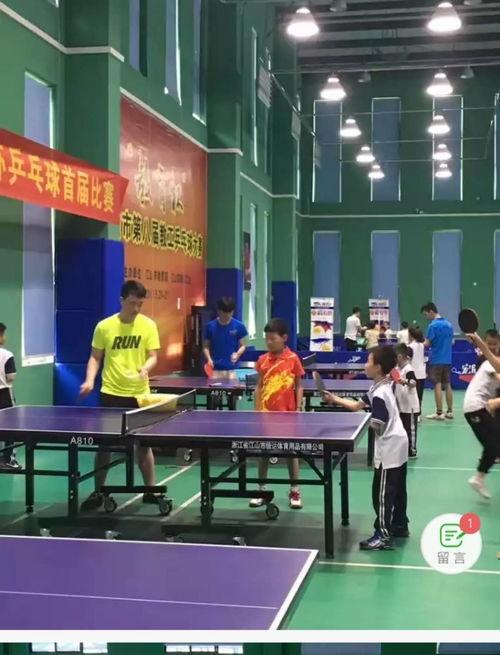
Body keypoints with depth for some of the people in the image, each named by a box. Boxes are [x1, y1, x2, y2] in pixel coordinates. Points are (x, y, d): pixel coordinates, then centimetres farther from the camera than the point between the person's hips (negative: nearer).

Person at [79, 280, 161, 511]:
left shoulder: (148, 325, -2)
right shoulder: (104, 326, -3)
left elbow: (153, 356, -2)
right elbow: (95, 357, 4)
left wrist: (145, 369, -24)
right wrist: (90, 380, -12)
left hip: (139, 394, 0)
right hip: (111, 393, 0)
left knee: (144, 443, 9)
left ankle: (150, 490, 22)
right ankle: (98, 492, 18)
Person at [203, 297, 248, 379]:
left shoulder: (239, 326, -1)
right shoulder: (210, 326, 0)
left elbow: (242, 345, 6)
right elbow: (206, 346, 6)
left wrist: (237, 354, -15)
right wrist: (209, 359, -11)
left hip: (232, 369, 0)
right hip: (215, 369, 0)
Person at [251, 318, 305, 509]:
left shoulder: (293, 359, -6)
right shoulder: (262, 360, 2)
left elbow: (298, 386, 0)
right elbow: (259, 387, 8)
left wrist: (298, 409, -7)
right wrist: (257, 411, 2)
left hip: (287, 413, -3)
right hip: (266, 413, 3)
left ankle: (294, 491, 19)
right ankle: (262, 489, 22)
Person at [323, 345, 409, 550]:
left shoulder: (379, 395, -23)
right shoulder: (380, 388, 8)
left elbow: (377, 426, -23)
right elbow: (357, 405, 14)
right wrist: (335, 399, 8)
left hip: (389, 449, -10)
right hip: (397, 445, 10)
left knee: (382, 493, -4)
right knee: (397, 490, 20)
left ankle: (383, 536, 0)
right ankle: (400, 526, 31)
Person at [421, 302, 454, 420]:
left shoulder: (433, 325, -12)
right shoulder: (449, 324, 8)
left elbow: (427, 344, -15)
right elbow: (451, 342, 16)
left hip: (436, 360, -6)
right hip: (447, 359, 6)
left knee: (438, 385, -3)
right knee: (447, 385, 10)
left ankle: (439, 413, -1)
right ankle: (449, 411, 14)